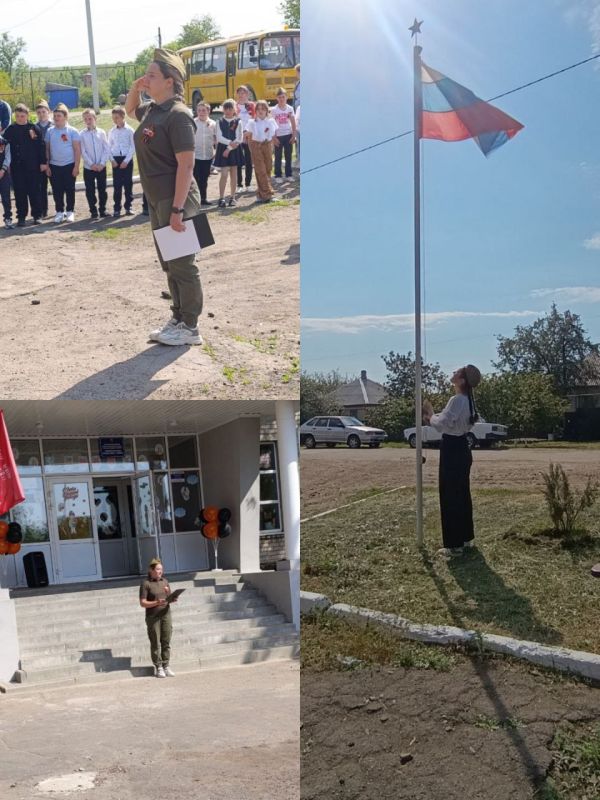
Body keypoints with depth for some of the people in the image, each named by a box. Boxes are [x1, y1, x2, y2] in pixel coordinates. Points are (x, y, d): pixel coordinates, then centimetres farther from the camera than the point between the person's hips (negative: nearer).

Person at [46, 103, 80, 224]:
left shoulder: (72, 131, -3)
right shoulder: (50, 131, 5)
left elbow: (77, 150, -5)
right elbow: (47, 149, 8)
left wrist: (76, 166, -10)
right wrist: (47, 165, 3)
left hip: (69, 165, -3)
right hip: (54, 166, 3)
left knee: (69, 190, 2)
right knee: (57, 191, 5)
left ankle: (70, 212, 12)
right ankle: (59, 212, 15)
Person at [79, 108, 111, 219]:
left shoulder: (101, 132, 0)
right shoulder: (82, 134, -2)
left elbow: (107, 149, -1)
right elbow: (83, 152, -4)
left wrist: (102, 163, -10)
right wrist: (92, 164, -12)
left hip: (101, 167, 1)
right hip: (88, 167, -1)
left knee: (102, 189, 7)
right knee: (90, 191, 3)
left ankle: (102, 210, 17)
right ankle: (93, 211, 11)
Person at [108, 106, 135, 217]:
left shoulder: (129, 130, -3)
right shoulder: (111, 131, 7)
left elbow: (133, 147, -5)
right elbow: (109, 147, 9)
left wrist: (126, 160, -11)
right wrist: (112, 160, -4)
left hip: (127, 159, -2)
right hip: (116, 160, 2)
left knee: (128, 184, 3)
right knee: (117, 185, 2)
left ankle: (128, 206, 10)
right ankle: (116, 208, 6)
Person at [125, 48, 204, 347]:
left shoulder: (177, 115, -16)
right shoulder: (151, 110, 11)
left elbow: (186, 166, -20)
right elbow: (130, 109, 35)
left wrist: (178, 209, -24)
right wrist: (135, 88, 14)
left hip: (175, 201, -9)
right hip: (156, 200, 9)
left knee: (183, 265, -1)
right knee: (168, 263, 15)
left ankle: (189, 328, 8)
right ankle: (178, 319, 25)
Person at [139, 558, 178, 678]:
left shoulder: (164, 581, 11)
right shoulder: (146, 584, -5)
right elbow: (142, 603, -9)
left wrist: (173, 599, -5)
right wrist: (157, 603, -22)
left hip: (166, 615, 4)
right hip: (153, 617, -4)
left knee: (166, 642, 3)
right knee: (155, 643, 1)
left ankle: (166, 666, 9)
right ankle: (158, 668, 9)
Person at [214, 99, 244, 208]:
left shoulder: (238, 122, 0)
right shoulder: (220, 122, 3)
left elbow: (239, 139, -6)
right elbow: (219, 137, -5)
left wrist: (229, 148, -12)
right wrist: (230, 142, -18)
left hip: (235, 150, 0)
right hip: (223, 149, 0)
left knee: (233, 173, 7)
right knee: (224, 174, -8)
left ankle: (232, 197, 16)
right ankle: (221, 198, -5)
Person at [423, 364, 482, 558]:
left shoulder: (457, 400, -21)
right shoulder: (467, 400, 11)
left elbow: (441, 424, -24)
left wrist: (430, 417, -5)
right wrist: (433, 416, 6)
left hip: (452, 451, -10)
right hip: (461, 449, 10)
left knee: (450, 496, -4)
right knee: (462, 494, 17)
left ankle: (454, 545, 0)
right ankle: (466, 537, 27)